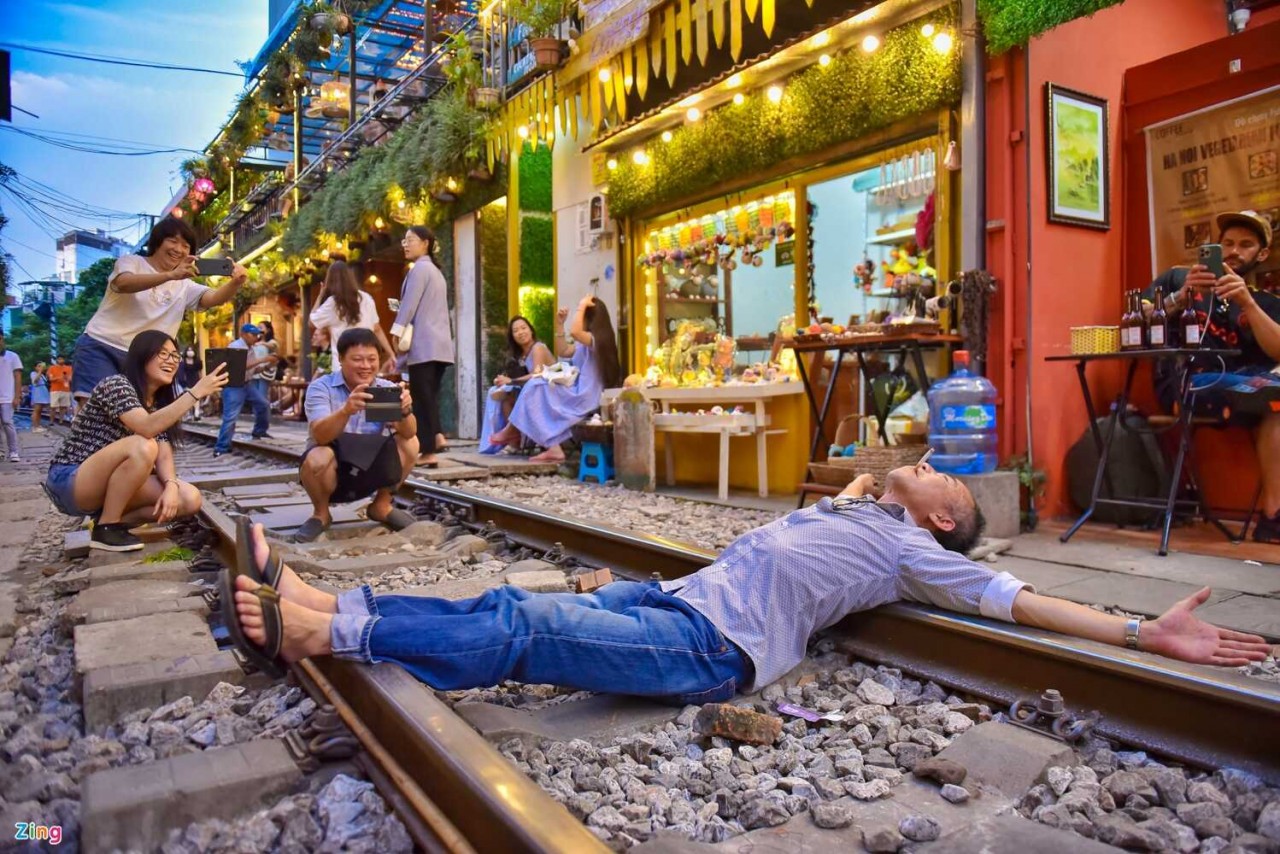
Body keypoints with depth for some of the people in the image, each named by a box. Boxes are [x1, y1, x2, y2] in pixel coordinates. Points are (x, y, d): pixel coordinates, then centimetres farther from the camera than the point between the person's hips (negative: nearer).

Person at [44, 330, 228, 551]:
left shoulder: (159, 403, 8)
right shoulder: (116, 384, -15)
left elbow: (164, 456, -4)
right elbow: (146, 428, -33)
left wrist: (171, 486, -24)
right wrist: (196, 392, -36)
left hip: (110, 485, 7)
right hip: (69, 483, -7)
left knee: (190, 499, -14)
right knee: (142, 447, -34)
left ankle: (112, 520, 2)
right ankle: (106, 528, -18)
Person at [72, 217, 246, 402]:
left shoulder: (184, 286, 15)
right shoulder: (131, 261, 3)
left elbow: (214, 298, -5)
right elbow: (123, 284, -22)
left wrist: (235, 283, -29)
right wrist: (171, 274, -38)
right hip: (101, 346, -4)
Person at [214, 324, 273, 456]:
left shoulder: (252, 349, 10)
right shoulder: (235, 347, -16)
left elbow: (254, 370, 14)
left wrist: (267, 365, -1)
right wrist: (261, 360, -29)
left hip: (248, 383, 9)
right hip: (233, 386, -8)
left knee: (263, 405, 14)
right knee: (230, 416, -12)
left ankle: (259, 431, 34)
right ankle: (221, 447, -6)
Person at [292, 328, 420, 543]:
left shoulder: (387, 388, -6)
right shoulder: (321, 387, -13)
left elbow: (408, 433, -20)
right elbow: (320, 436, -30)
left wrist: (405, 411, -43)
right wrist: (346, 410, -50)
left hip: (371, 471, 3)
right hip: (331, 472, -3)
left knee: (410, 444, -18)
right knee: (317, 458, -34)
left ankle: (382, 505, 4)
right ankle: (321, 514, -2)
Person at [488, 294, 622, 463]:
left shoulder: (597, 338, -12)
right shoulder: (588, 341, 20)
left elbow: (574, 332, -33)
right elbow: (564, 352, 25)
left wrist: (581, 306, -20)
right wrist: (559, 325, 18)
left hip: (584, 396, -10)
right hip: (579, 393, 10)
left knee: (537, 388, -11)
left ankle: (514, 430, 4)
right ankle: (553, 448, -14)